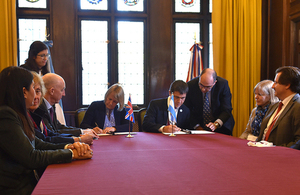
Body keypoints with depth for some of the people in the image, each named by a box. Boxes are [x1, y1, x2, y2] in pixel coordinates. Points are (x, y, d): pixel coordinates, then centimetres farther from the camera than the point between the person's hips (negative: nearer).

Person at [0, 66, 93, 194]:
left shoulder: (17, 114, 10)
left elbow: (39, 145, 11)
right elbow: (31, 158, -20)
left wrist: (68, 147, -6)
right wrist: (71, 153, -12)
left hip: (29, 183, 8)